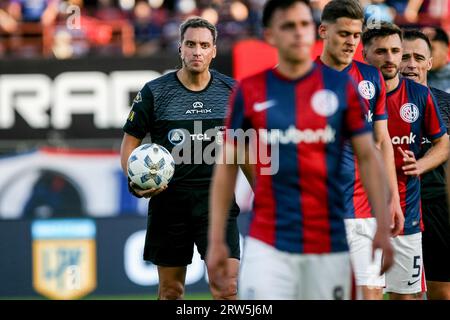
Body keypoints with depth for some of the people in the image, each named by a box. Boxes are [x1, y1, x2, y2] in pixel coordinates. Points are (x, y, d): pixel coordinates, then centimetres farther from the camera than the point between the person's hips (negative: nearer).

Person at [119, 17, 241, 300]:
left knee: (228, 287, -13)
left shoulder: (232, 91, 4)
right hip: (169, 200, 0)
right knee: (171, 290, 9)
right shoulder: (155, 92, -1)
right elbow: (130, 143, 4)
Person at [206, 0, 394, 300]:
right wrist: (217, 240, 3)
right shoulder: (249, 92, 3)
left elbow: (368, 157, 4)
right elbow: (227, 166, 7)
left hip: (330, 244, 1)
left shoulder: (341, 86, 4)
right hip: (268, 245, -1)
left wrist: (383, 228, -4)